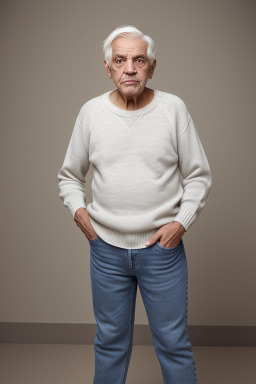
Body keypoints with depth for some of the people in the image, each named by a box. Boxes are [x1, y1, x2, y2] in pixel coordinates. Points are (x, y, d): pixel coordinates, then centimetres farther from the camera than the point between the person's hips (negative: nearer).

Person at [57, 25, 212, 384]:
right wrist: (78, 210, -4)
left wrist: (182, 221, -9)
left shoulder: (174, 108, -4)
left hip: (162, 247, -1)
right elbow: (69, 175, 12)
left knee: (173, 343, 10)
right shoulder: (91, 111, 1)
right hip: (106, 247, 2)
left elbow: (199, 176, 2)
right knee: (110, 341, 18)